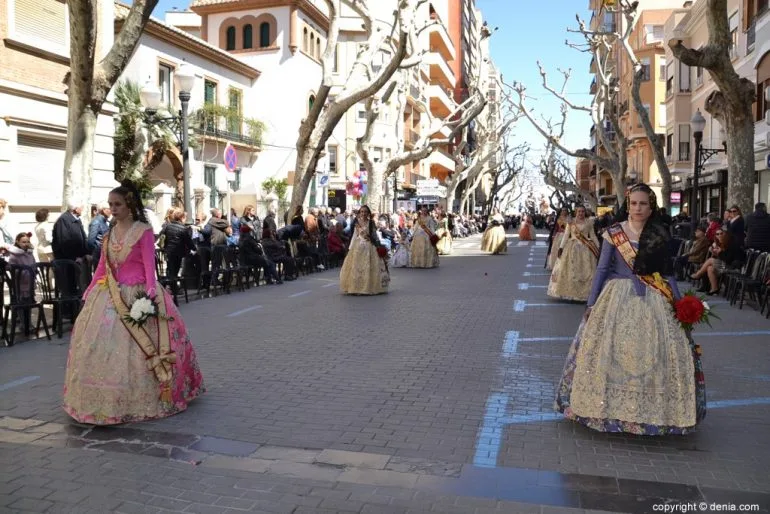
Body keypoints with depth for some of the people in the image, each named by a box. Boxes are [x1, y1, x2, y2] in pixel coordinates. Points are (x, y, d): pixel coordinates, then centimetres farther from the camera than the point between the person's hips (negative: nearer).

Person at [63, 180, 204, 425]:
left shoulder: (144, 231, -7)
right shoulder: (109, 234, 11)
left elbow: (149, 265, -13)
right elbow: (101, 268, 12)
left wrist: (149, 295, -23)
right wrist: (88, 293, 10)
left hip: (137, 295, -6)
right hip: (110, 296, 6)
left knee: (138, 351, -5)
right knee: (103, 347, 7)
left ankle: (140, 400, 9)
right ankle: (108, 400, 21)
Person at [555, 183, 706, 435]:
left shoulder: (660, 235, 5)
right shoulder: (613, 233, -1)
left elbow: (667, 272, 10)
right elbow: (602, 269, 0)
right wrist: (591, 303, -3)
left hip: (652, 300, 2)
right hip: (619, 297, -1)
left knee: (652, 353, 1)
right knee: (612, 351, 0)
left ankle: (652, 408, 15)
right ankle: (612, 406, 14)